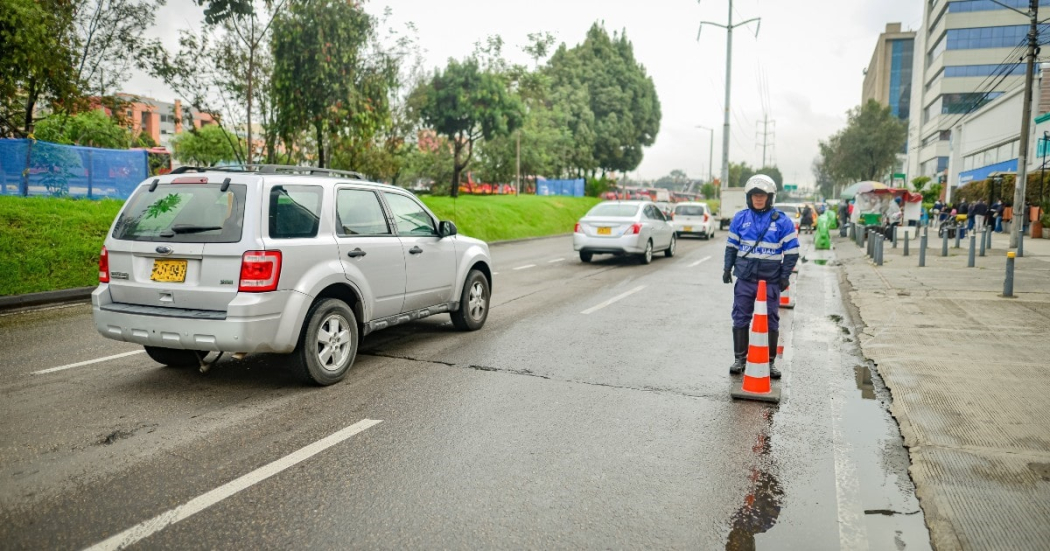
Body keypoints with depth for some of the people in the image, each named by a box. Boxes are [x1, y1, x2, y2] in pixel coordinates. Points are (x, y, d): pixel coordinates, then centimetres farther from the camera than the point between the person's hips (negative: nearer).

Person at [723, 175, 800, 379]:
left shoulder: (782, 221, -3)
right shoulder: (740, 218, 4)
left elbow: (792, 250, 0)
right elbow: (731, 246, 12)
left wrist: (785, 275, -5)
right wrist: (727, 268, 6)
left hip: (771, 280, -1)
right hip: (744, 278, 2)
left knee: (771, 322, 6)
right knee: (740, 319, 5)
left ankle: (770, 362, 17)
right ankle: (740, 358, 17)